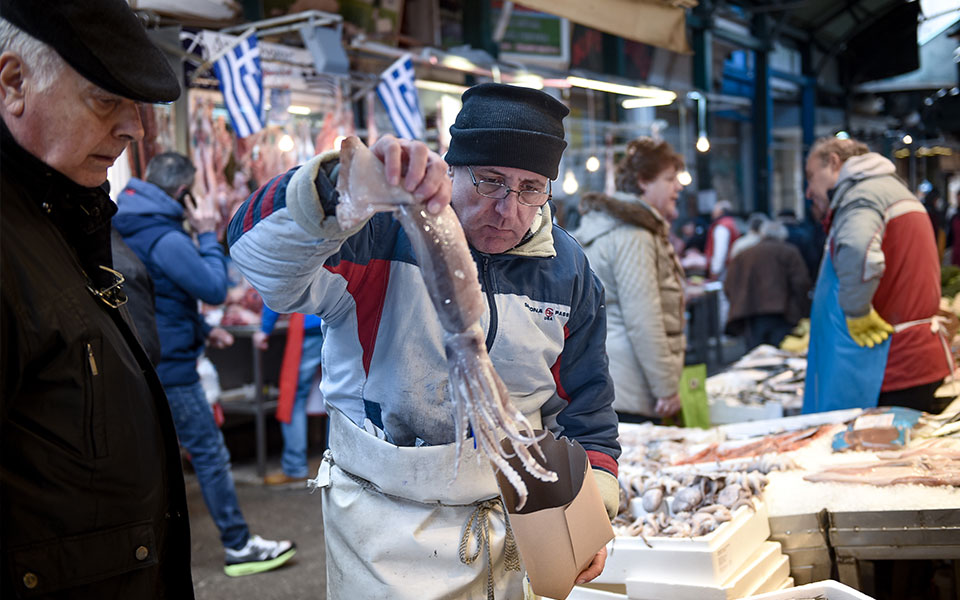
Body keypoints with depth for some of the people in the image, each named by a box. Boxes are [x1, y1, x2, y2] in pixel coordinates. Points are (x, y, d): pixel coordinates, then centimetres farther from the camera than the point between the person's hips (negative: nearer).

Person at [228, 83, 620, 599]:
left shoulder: (566, 270, -1)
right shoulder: (382, 232, -17)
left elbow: (585, 406, 10)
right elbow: (261, 256, -35)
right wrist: (342, 188, -53)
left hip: (510, 521, 4)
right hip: (383, 523, -4)